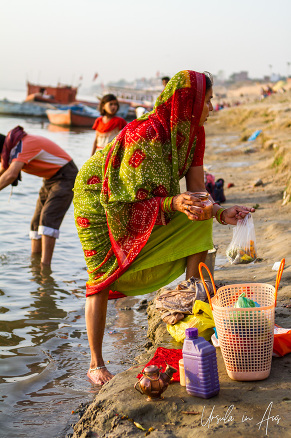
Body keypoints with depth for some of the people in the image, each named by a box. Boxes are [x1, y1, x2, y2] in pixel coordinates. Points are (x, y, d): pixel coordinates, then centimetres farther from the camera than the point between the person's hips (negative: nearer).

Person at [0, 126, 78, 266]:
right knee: (37, 220, 7)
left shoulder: (22, 145, -27)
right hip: (50, 179, 10)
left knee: (48, 218, -22)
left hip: (65, 176, -10)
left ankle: (45, 264, -25)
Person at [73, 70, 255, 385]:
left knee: (198, 221, -11)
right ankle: (95, 365, 2)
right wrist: (174, 203, -49)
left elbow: (196, 190, -11)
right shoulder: (145, 135, -34)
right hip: (101, 198, -7)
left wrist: (220, 213, -29)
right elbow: (134, 199, -33)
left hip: (150, 201, 7)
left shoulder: (194, 133, -11)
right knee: (103, 277, -7)